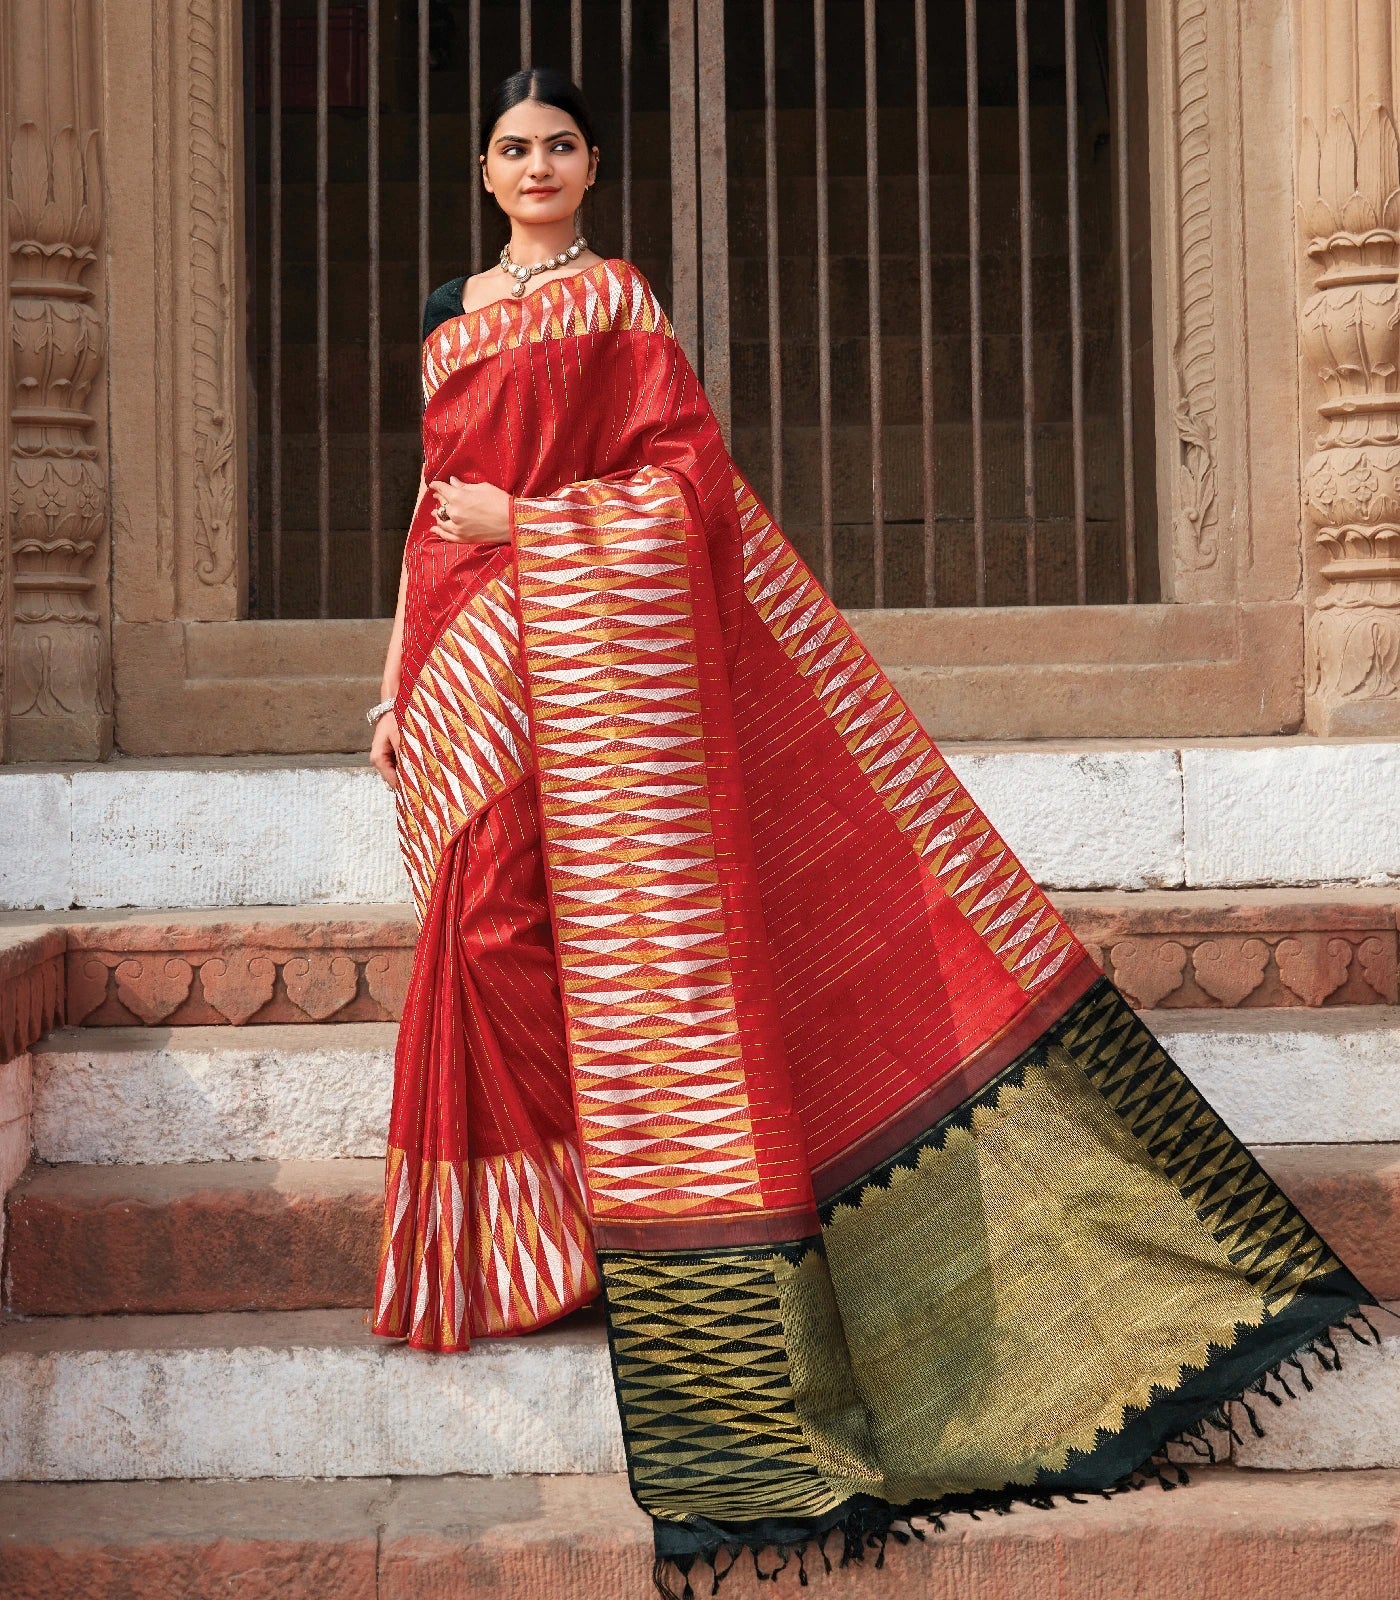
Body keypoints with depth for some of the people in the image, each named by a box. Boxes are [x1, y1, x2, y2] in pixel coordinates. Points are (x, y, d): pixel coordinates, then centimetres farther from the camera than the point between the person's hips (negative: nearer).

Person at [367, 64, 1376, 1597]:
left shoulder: (620, 303, 2)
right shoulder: (448, 317, 18)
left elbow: (681, 483, -7)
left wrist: (526, 519, -13)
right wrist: (400, 690, 14)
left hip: (606, 663, -5)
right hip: (483, 679, 5)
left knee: (618, 925, -6)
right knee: (497, 927, 1)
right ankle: (525, 1227, 12)